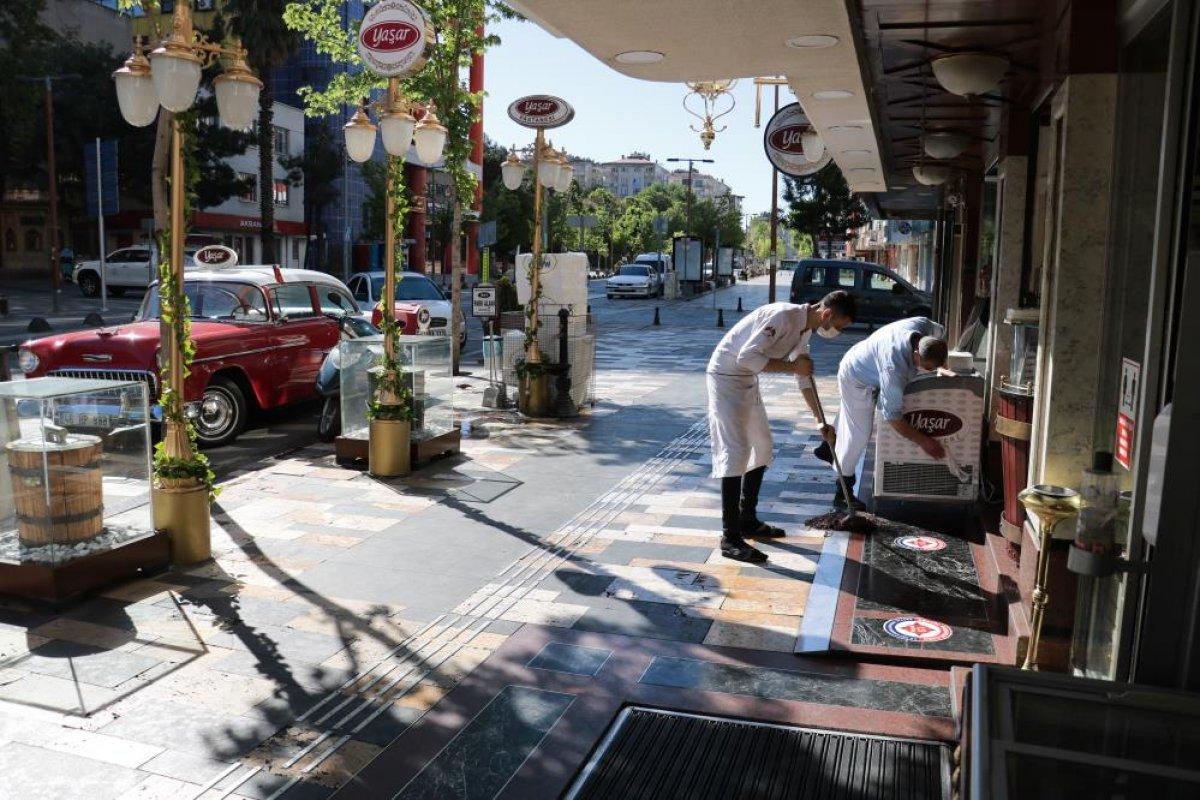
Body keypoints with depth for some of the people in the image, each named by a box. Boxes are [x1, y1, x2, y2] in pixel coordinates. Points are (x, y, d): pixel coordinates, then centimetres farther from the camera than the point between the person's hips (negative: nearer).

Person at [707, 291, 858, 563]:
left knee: (762, 446, 15)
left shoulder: (805, 329, 7)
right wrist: (791, 365, -22)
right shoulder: (783, 316, -24)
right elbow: (746, 357, -29)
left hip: (748, 381, 10)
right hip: (726, 376, -10)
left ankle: (748, 520, 27)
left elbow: (805, 379, 17)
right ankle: (730, 538, -10)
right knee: (735, 453, -13)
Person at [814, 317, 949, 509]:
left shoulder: (925, 325, -26)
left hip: (861, 366, 8)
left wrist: (942, 367, -3)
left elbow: (940, 332, 3)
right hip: (857, 379, -8)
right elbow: (893, 416, -39)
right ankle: (843, 494, 6)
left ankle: (828, 448, 51)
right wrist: (923, 441, -32)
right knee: (859, 433, -4)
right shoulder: (894, 366, -45)